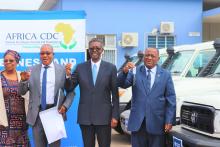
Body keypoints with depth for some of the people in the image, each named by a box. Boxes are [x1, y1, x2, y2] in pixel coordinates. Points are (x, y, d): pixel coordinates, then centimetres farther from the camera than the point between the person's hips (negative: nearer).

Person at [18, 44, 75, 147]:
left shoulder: (62, 70, 2)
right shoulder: (32, 70, 5)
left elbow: (71, 91, 4)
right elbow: (22, 92, 3)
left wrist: (65, 105, -11)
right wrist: (23, 80, -17)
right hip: (37, 113, 1)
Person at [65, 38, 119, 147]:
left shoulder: (111, 68, -1)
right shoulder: (80, 67, 3)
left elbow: (115, 94, 0)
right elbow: (69, 88, 3)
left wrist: (115, 116, -4)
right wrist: (68, 75, -16)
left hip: (104, 116, -1)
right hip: (85, 116, 2)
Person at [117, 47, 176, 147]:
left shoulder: (165, 75, 4)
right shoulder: (135, 71, 6)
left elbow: (171, 99, 1)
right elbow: (122, 84, -8)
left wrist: (169, 121, -6)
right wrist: (125, 72, -28)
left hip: (157, 123, 0)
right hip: (137, 121, 1)